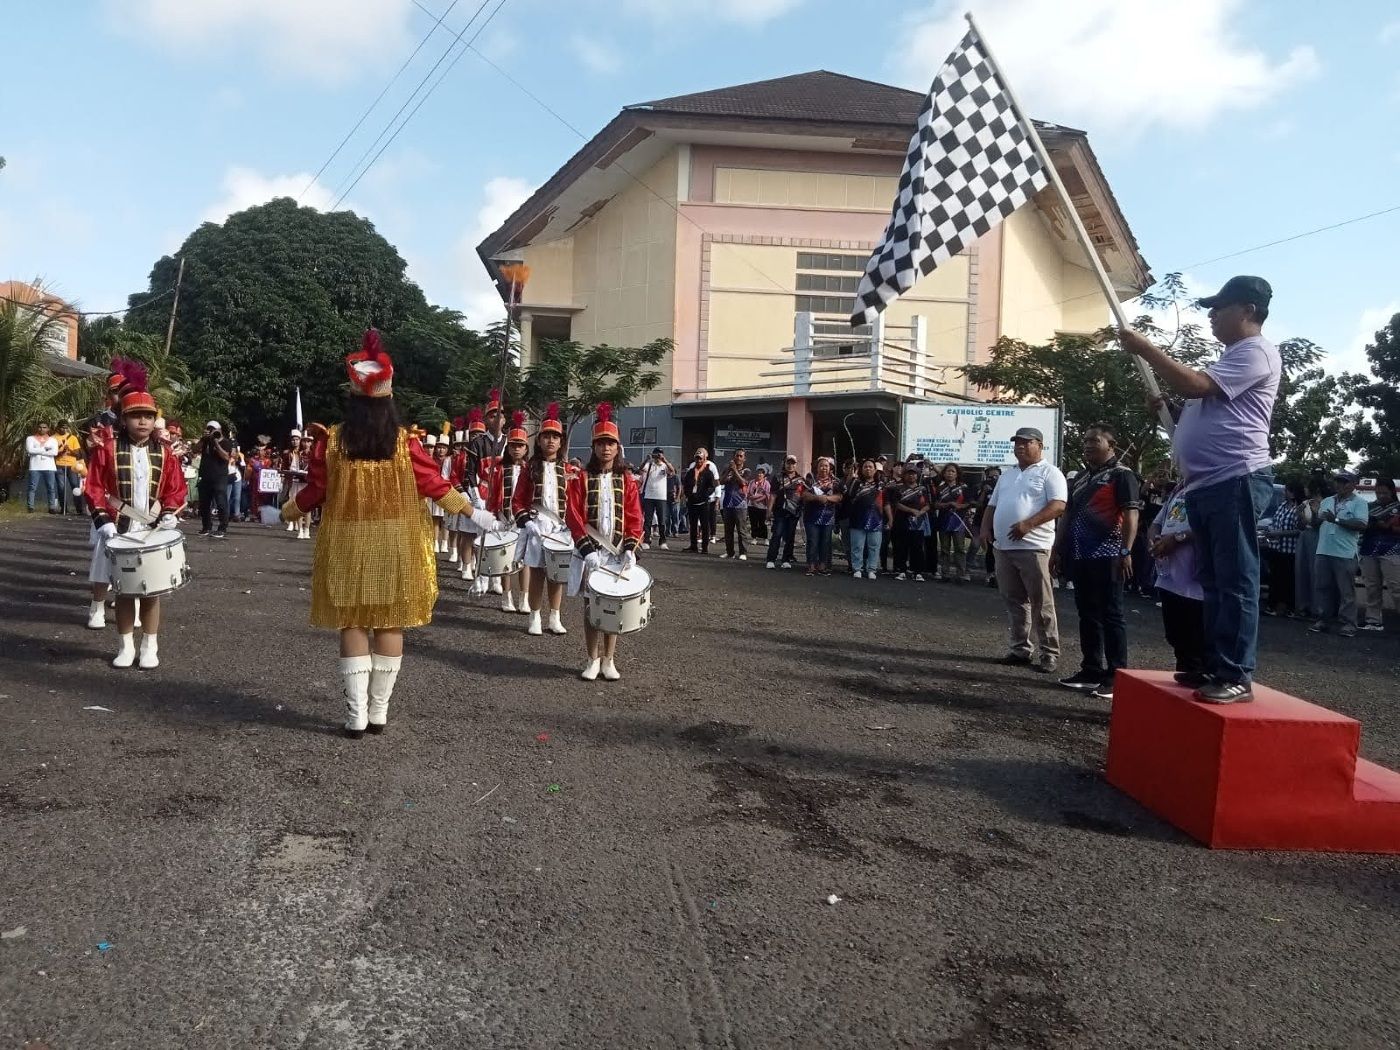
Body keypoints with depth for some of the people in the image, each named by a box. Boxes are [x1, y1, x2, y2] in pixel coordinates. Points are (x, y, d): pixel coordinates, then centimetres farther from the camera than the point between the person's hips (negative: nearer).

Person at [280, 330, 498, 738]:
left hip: (347, 547, 0)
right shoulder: (405, 443, -7)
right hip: (395, 547, 0)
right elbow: (434, 484, -4)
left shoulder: (331, 440, -6)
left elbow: (315, 490, 1)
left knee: (352, 625, 7)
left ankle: (356, 716, 7)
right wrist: (473, 512, 7)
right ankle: (378, 712, 15)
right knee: (389, 625, 8)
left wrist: (286, 512, 20)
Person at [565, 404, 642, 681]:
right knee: (590, 605, 3)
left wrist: (630, 549, -12)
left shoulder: (626, 481, 5)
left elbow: (634, 518, 2)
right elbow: (573, 514, -7)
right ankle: (593, 660, 14)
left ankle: (609, 660, 16)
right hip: (590, 552, -1)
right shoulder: (581, 478, 0)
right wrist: (587, 548, -17)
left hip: (617, 552, 1)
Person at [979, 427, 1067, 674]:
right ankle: (1020, 648, 18)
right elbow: (992, 505, 25)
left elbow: (1058, 505, -14)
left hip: (1033, 547, -7)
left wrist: (1028, 524, -23)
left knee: (1041, 603, -5)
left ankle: (1049, 653, 0)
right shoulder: (1007, 474, 20)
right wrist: (985, 528, 8)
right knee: (1014, 600, 10)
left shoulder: (1049, 472, -2)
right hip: (1004, 547, 7)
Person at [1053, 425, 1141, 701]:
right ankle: (1092, 670, 19)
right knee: (1087, 615, 11)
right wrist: (1058, 550, 19)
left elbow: (1131, 515, -14)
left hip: (1107, 557, -8)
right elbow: (1067, 516, 22)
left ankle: (1117, 676, -2)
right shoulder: (1080, 478, 19)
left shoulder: (1122, 475, -6)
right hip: (1080, 557, 8)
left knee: (1111, 615, -5)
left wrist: (1126, 551, -23)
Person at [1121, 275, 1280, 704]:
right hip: (1206, 485, 11)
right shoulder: (1233, 356, 27)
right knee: (1215, 583, 12)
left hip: (1236, 482, -11)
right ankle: (1215, 668, 18)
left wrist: (1144, 348, -13)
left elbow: (1195, 385, -20)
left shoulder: (1255, 352, -7)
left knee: (1235, 582, -9)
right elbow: (1198, 396, 32)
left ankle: (1236, 677, -7)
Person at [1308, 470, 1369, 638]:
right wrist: (1314, 513, 3)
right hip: (1323, 551, 5)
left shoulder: (1359, 503, 1)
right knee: (1323, 588, 8)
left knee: (1346, 591, -2)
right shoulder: (1326, 501, 19)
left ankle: (1348, 624, 0)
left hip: (1345, 554, -5)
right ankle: (1322, 619, 14)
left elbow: (1362, 524, -13)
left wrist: (1337, 520, -17)